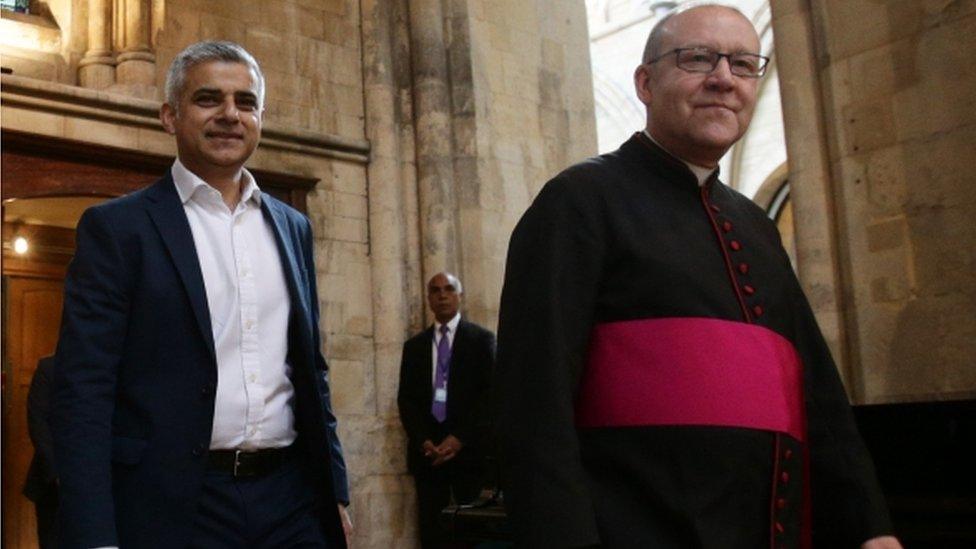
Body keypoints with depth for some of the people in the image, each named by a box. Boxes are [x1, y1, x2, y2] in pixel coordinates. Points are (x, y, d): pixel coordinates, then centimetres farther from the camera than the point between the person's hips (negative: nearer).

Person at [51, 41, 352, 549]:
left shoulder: (293, 227, 11)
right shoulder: (117, 227, -3)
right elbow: (84, 390, -8)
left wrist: (335, 489, 11)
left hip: (294, 502, 4)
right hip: (174, 506, -4)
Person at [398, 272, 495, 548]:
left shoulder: (482, 339, 6)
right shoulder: (414, 345, 16)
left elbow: (491, 394, -2)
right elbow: (406, 399, 10)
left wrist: (460, 438, -11)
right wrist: (423, 441, -6)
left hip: (470, 449, -2)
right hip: (427, 451, 2)